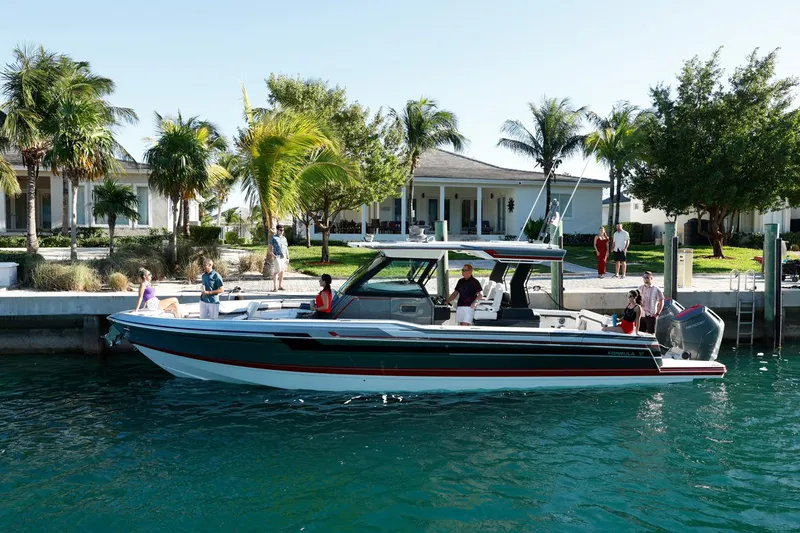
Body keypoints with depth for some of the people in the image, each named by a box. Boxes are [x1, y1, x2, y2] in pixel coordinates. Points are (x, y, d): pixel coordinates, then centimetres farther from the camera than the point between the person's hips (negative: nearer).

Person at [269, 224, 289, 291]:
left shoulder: (284, 238, 18)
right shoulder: (273, 238, 1)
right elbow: (270, 247, -2)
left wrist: (287, 258, 16)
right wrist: (272, 254, -17)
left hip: (284, 257, 6)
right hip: (277, 257, -6)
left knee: (282, 271, 6)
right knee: (277, 271, -11)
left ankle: (280, 286, 12)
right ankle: (275, 287, -10)